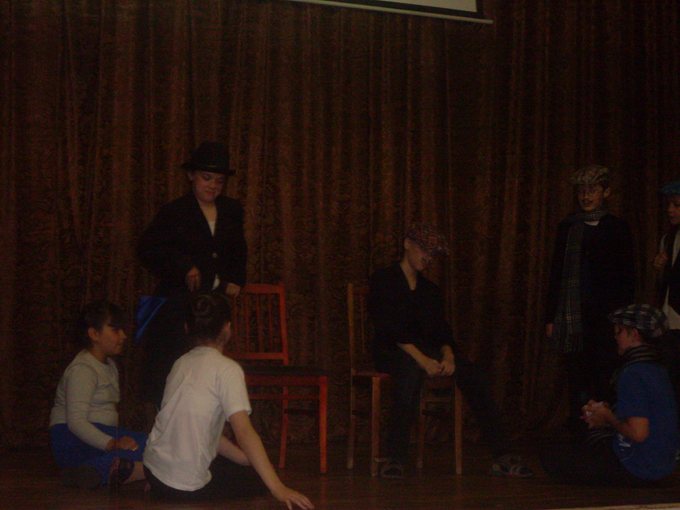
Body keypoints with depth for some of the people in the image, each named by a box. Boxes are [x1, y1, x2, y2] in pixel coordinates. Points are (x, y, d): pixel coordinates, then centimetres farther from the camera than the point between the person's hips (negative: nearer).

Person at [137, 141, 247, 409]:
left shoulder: (232, 211, 14)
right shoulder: (174, 213, -1)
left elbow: (238, 252, 27)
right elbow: (147, 250, -4)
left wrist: (236, 280, 11)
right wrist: (183, 268, -13)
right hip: (178, 305, -4)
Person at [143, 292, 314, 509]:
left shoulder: (181, 364, 10)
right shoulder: (227, 369, -11)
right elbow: (244, 432, -21)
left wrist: (247, 460, 13)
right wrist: (278, 489, -23)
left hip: (153, 469, 7)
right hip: (186, 487, -7)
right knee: (256, 480, 18)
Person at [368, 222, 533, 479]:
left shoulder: (430, 290, 22)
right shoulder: (383, 280, 4)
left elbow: (441, 330, 11)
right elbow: (388, 328, -10)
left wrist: (447, 355, -13)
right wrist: (421, 359, -22)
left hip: (427, 350, 5)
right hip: (391, 350, -5)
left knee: (474, 376, -22)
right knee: (410, 369, -41)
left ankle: (501, 456, -25)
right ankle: (395, 458, -40)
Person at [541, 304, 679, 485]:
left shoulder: (633, 375, -22)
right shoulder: (657, 369, 9)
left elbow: (638, 433, -28)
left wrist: (608, 418, -10)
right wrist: (608, 415, 9)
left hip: (638, 470, -10)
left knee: (551, 459, -11)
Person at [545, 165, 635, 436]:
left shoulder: (617, 228, 6)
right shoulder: (568, 227, 11)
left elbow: (627, 276, 6)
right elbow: (556, 274, 11)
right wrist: (550, 317, 7)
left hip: (605, 317, -2)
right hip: (572, 318, 2)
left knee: (603, 378, -6)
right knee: (576, 377, 2)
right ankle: (578, 432, 9)